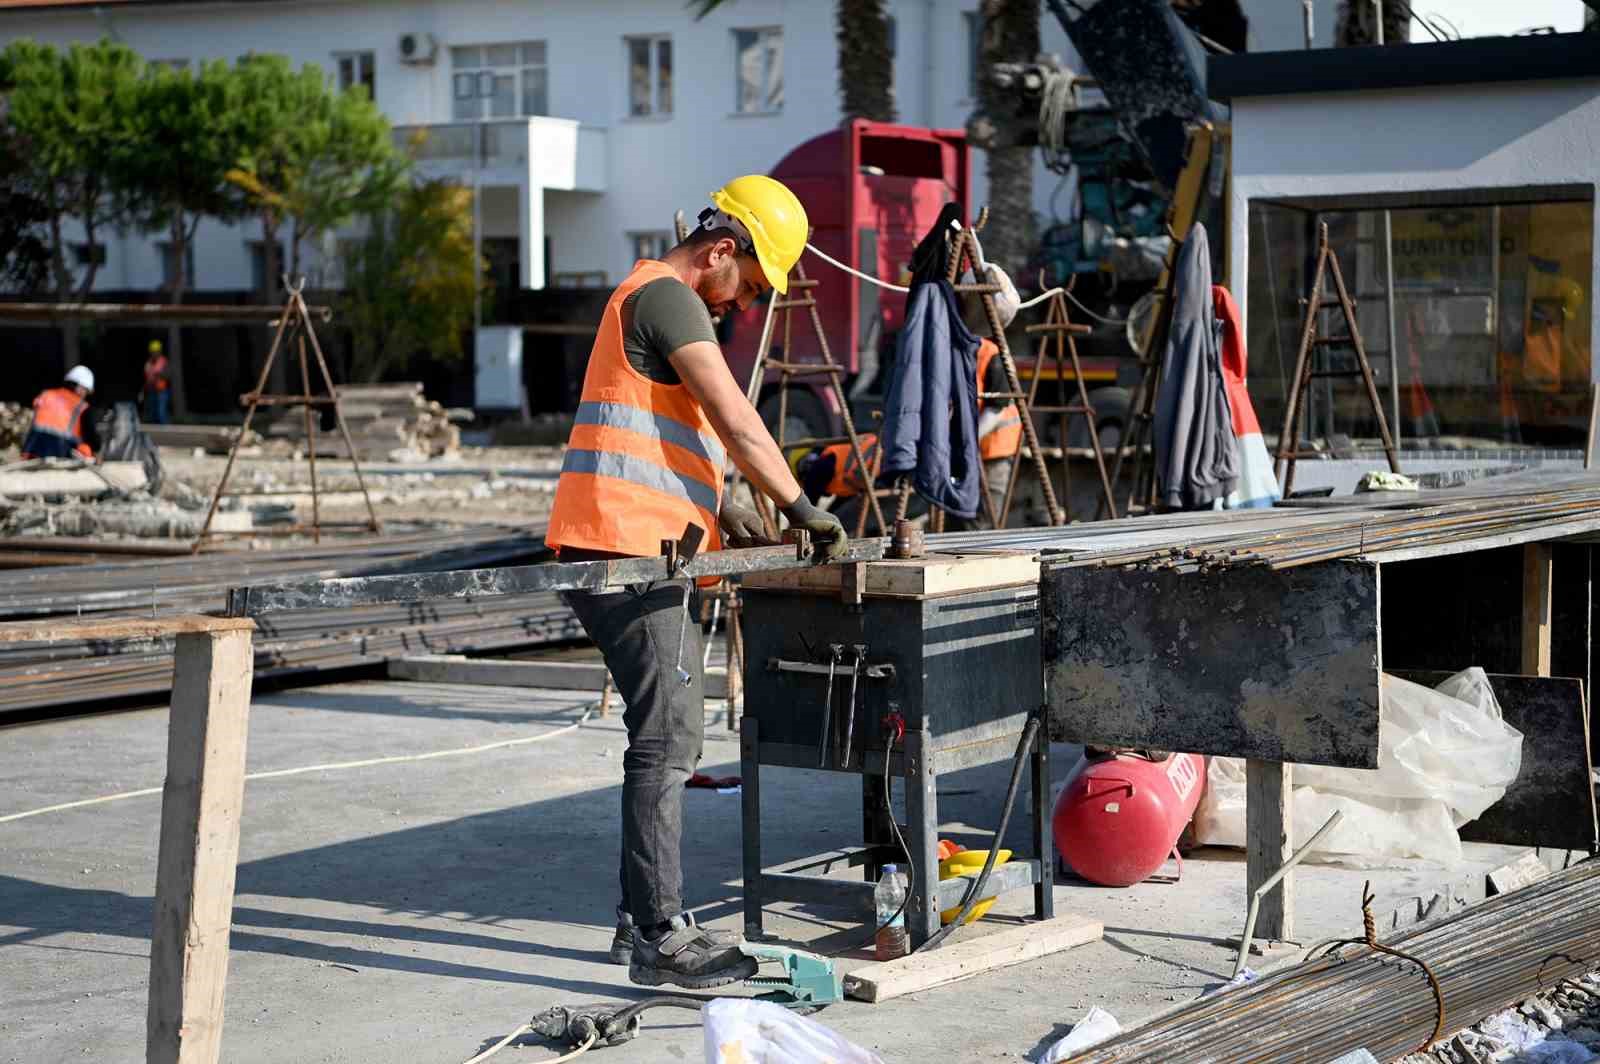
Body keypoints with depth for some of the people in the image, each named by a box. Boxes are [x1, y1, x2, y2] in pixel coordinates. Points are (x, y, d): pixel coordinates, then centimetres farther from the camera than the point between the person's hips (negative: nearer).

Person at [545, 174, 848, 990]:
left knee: (669, 736, 14)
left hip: (635, 553, 11)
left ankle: (644, 921, 20)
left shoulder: (653, 297, 25)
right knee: (667, 739, -11)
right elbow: (735, 420, -15)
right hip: (625, 551, -11)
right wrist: (802, 509, -10)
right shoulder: (669, 298, -9)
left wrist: (720, 511, 20)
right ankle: (658, 939, -11)